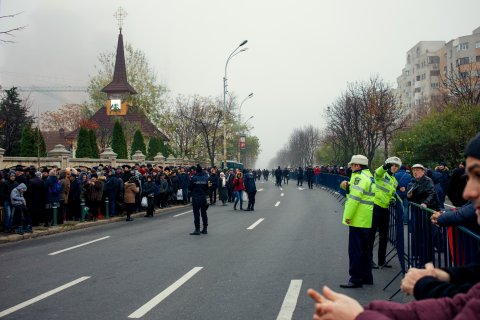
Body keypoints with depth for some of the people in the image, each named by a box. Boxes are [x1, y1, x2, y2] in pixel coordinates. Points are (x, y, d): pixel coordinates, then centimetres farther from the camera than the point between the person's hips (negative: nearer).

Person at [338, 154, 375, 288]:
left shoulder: (360, 177, -15)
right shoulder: (370, 177, 16)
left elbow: (355, 197, -22)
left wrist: (348, 216, -18)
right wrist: (348, 187, 0)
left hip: (358, 221, -10)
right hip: (367, 221, 10)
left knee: (355, 250, -5)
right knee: (364, 249, 17)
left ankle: (356, 279, -2)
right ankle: (366, 276, 25)